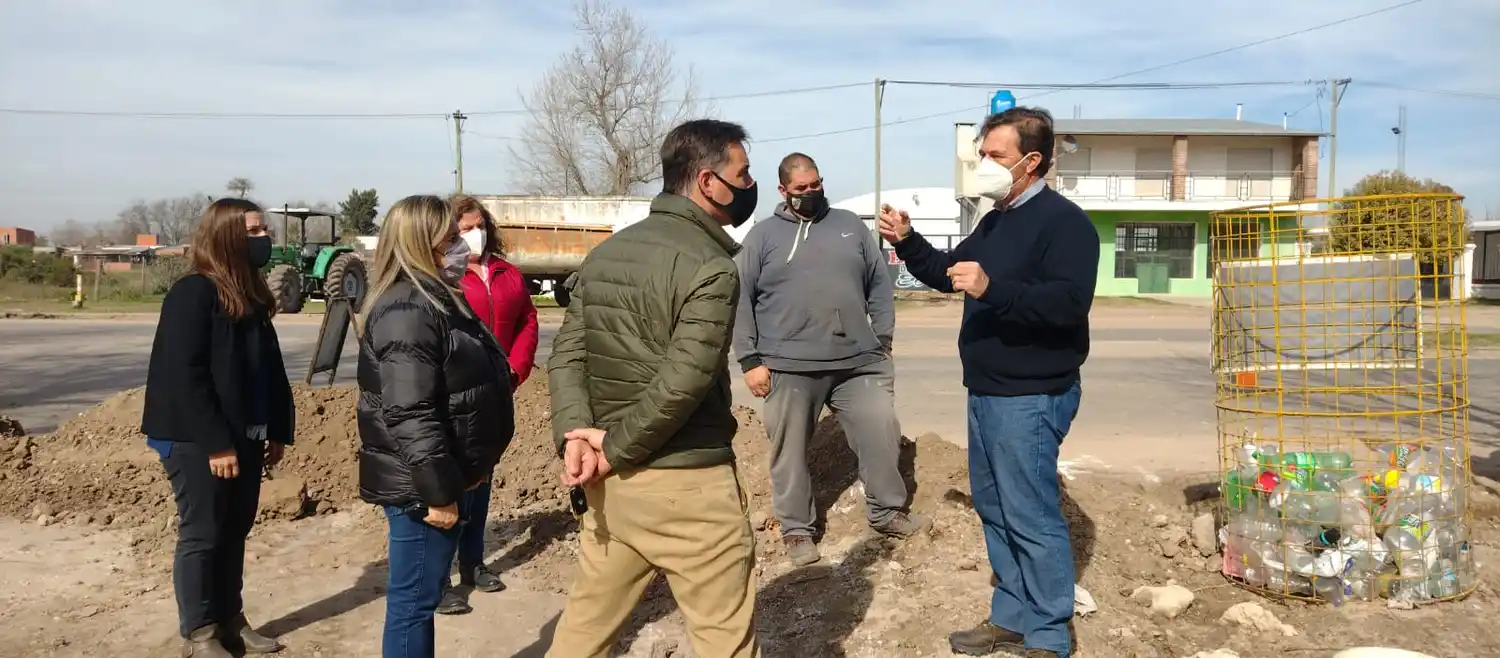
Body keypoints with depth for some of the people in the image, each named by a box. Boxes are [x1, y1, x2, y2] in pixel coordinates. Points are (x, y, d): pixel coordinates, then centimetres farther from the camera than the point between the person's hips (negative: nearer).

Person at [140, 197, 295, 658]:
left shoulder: (250, 294, 11)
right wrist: (216, 443, -21)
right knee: (202, 535, 2)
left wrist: (277, 430, 11)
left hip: (243, 437, 8)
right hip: (198, 441, -8)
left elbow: (269, 367, 14)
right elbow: (185, 375, -20)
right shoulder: (193, 293, -14)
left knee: (234, 532, 14)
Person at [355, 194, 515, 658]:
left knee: (419, 597, 19)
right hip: (419, 486, -10)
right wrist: (438, 491, -24)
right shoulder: (408, 310, -20)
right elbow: (409, 413, -26)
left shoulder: (434, 298, 14)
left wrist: (457, 476, 22)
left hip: (438, 478, 10)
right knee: (413, 600, 1)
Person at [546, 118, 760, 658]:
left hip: (611, 483, 8)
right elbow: (680, 384, -23)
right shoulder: (710, 266, -15)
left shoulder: (605, 253, 10)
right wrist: (615, 449, -12)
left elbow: (567, 355, 5)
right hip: (686, 485, -8)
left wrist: (577, 435, -6)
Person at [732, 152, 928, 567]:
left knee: (881, 435, 5)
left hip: (860, 362, 2)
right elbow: (741, 301, 1)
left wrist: (883, 341, 7)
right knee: (790, 451, 6)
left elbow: (879, 285, 15)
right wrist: (750, 361, -5)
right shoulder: (763, 236, 4)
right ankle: (796, 530, 21)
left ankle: (888, 512, 25)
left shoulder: (850, 225, 13)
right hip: (789, 367, -2)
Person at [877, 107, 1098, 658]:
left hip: (1030, 399, -10)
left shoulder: (1063, 221, -14)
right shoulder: (996, 221, 15)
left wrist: (992, 290, -34)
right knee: (994, 509, 16)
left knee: (1032, 518, -4)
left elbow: (1069, 302, -26)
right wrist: (906, 241, 8)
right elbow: (948, 273, 24)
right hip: (987, 393, 10)